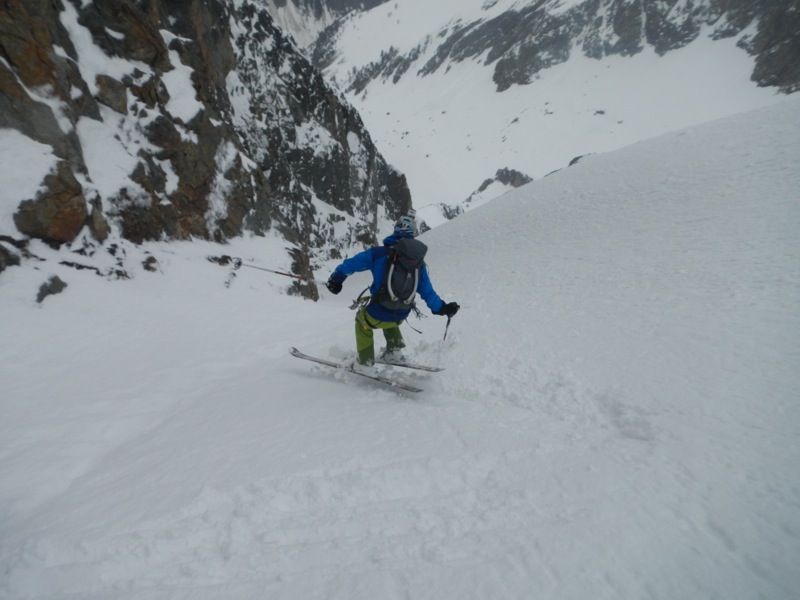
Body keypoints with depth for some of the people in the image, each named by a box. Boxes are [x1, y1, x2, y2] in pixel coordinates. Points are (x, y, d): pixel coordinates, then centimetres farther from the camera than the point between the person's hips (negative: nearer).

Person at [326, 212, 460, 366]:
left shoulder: (380, 253, -8)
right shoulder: (418, 261, 1)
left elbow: (353, 262, -4)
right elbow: (427, 291, 4)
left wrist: (336, 277, 7)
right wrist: (442, 308, 17)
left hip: (378, 313, -4)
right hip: (401, 315, 4)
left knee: (362, 320, 30)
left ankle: (366, 361, 32)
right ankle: (394, 351, 30)